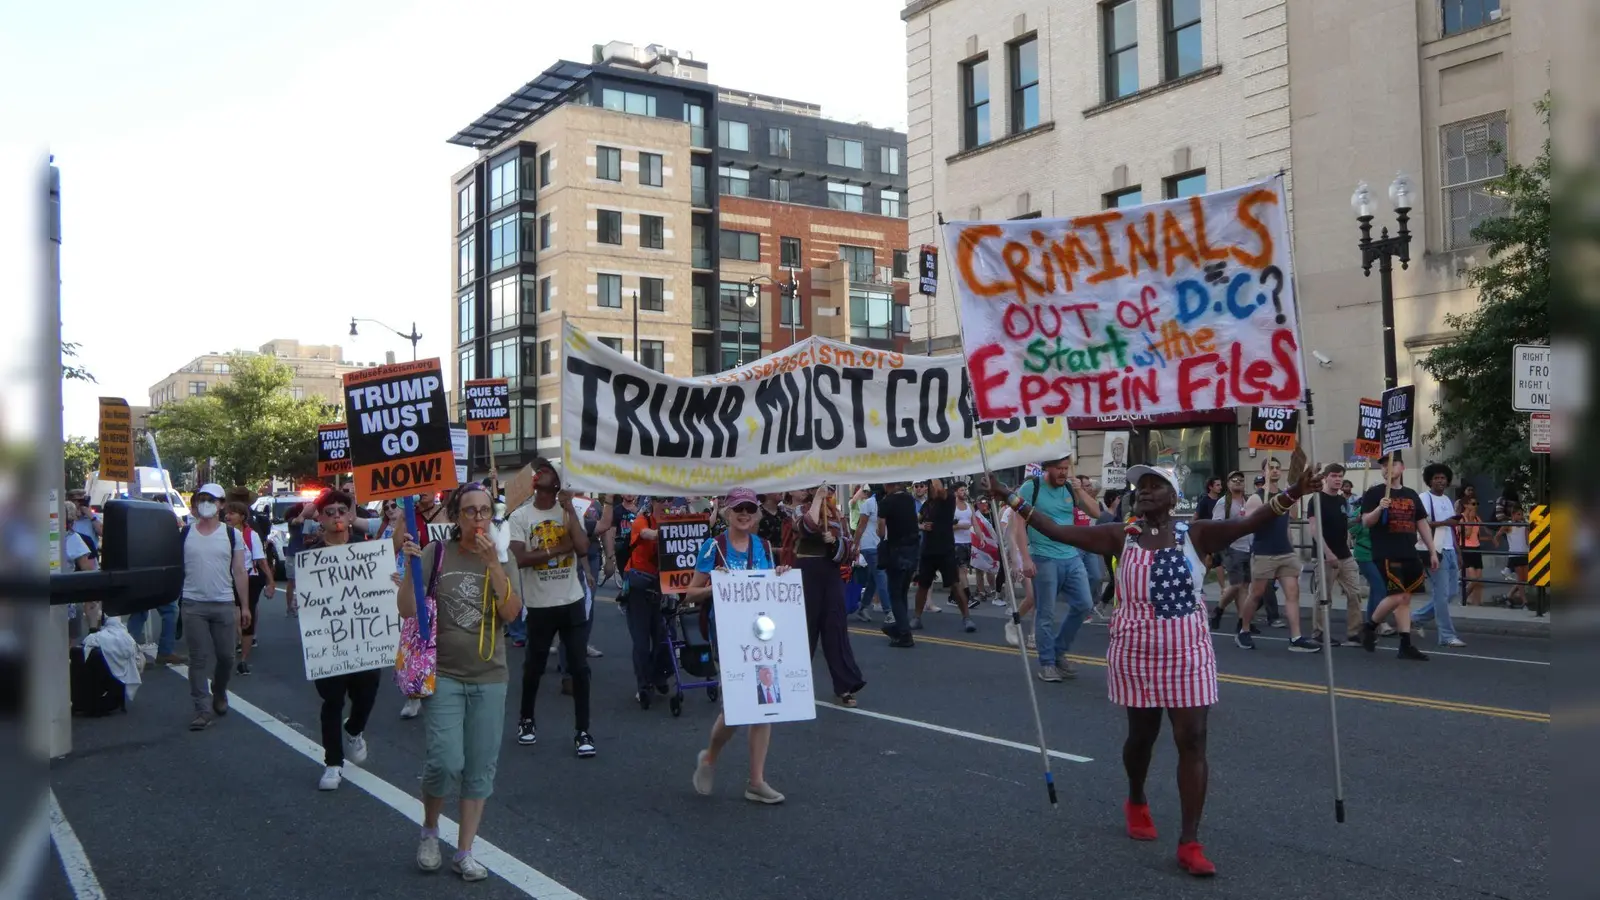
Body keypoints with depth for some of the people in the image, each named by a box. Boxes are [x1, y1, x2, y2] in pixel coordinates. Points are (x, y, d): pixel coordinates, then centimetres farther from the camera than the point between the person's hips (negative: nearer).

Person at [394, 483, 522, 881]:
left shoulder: (499, 558, 3)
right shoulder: (435, 554, -4)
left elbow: (511, 613, -11)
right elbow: (407, 609, -10)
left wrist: (493, 564, -20)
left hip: (489, 678, 3)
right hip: (443, 674, -3)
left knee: (480, 769, 6)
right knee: (446, 763, -12)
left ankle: (464, 853, 19)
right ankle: (429, 830, 17)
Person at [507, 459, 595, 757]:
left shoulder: (569, 512, 3)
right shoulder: (520, 516, -2)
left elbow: (583, 549, -12)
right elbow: (521, 559, -14)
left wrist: (570, 509, -12)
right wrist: (559, 549, -15)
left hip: (572, 601, 1)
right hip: (539, 604, -1)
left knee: (579, 667, 0)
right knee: (534, 666, 13)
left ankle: (582, 732, 8)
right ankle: (526, 719, 35)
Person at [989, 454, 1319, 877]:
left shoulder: (1194, 535, -5)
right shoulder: (1122, 536, -2)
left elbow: (1247, 523, -17)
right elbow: (1058, 530, -4)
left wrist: (1292, 493, -32)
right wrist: (1012, 498, -9)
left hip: (1187, 653, -1)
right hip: (1137, 653, 1)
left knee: (1192, 741, -4)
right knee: (1142, 734, 14)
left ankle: (1190, 841, 1)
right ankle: (1137, 802, 44)